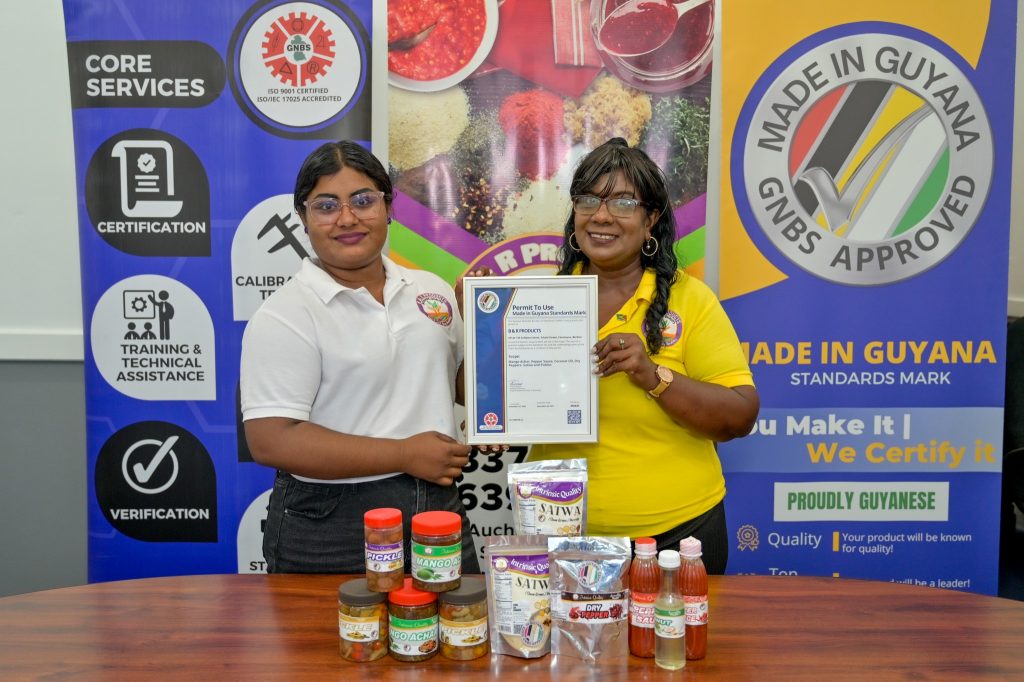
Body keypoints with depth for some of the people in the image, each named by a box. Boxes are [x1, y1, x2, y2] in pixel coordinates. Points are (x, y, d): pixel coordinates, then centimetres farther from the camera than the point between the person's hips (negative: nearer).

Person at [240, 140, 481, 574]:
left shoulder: (432, 290, 7)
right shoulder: (284, 315, -11)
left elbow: (465, 384, 17)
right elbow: (270, 441, -18)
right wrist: (404, 456, -19)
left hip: (440, 511, 5)